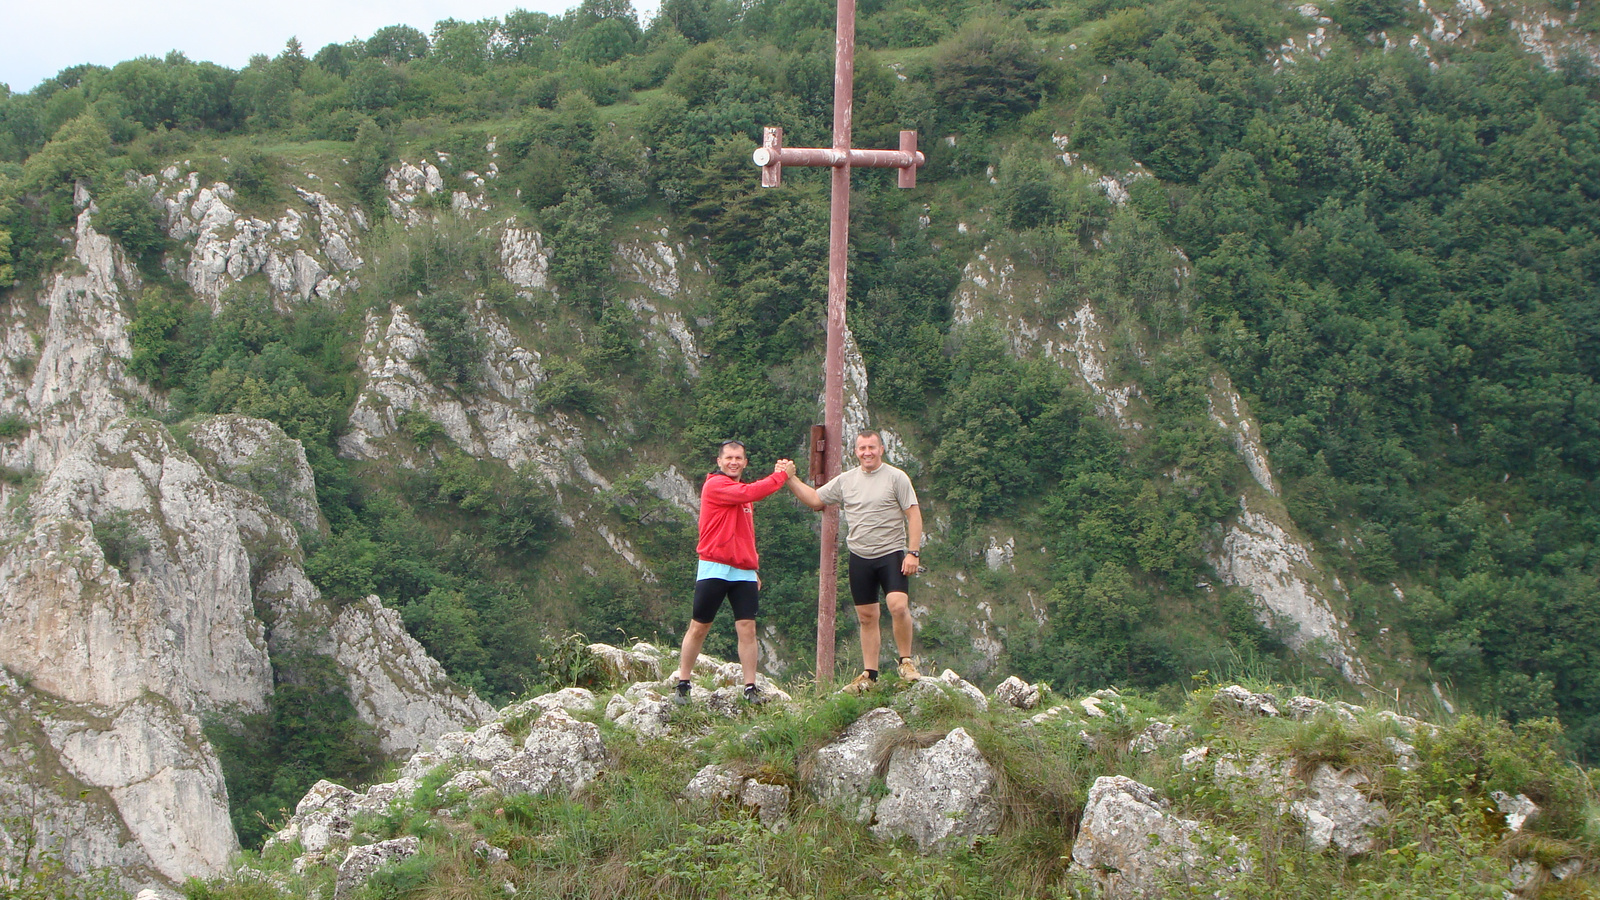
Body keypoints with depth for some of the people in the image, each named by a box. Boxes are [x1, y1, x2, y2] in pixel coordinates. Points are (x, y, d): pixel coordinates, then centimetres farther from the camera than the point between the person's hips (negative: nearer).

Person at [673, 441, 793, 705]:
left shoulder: (743, 492, 19)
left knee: (747, 628, -2)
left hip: (744, 572, 6)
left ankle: (750, 688, 0)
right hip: (715, 569, -6)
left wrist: (755, 569, 19)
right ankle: (682, 685, 10)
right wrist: (781, 475, -14)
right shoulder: (715, 485, -7)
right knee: (698, 627, 1)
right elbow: (748, 493, -22)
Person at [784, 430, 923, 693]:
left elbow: (914, 515, -5)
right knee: (867, 617, 7)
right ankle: (869, 674, 13)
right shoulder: (845, 481, 10)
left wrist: (913, 552, -13)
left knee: (898, 605, -22)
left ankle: (906, 661, -5)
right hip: (860, 557, 4)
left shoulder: (896, 478, -3)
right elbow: (814, 499, 18)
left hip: (891, 554, -4)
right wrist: (791, 479, 6)